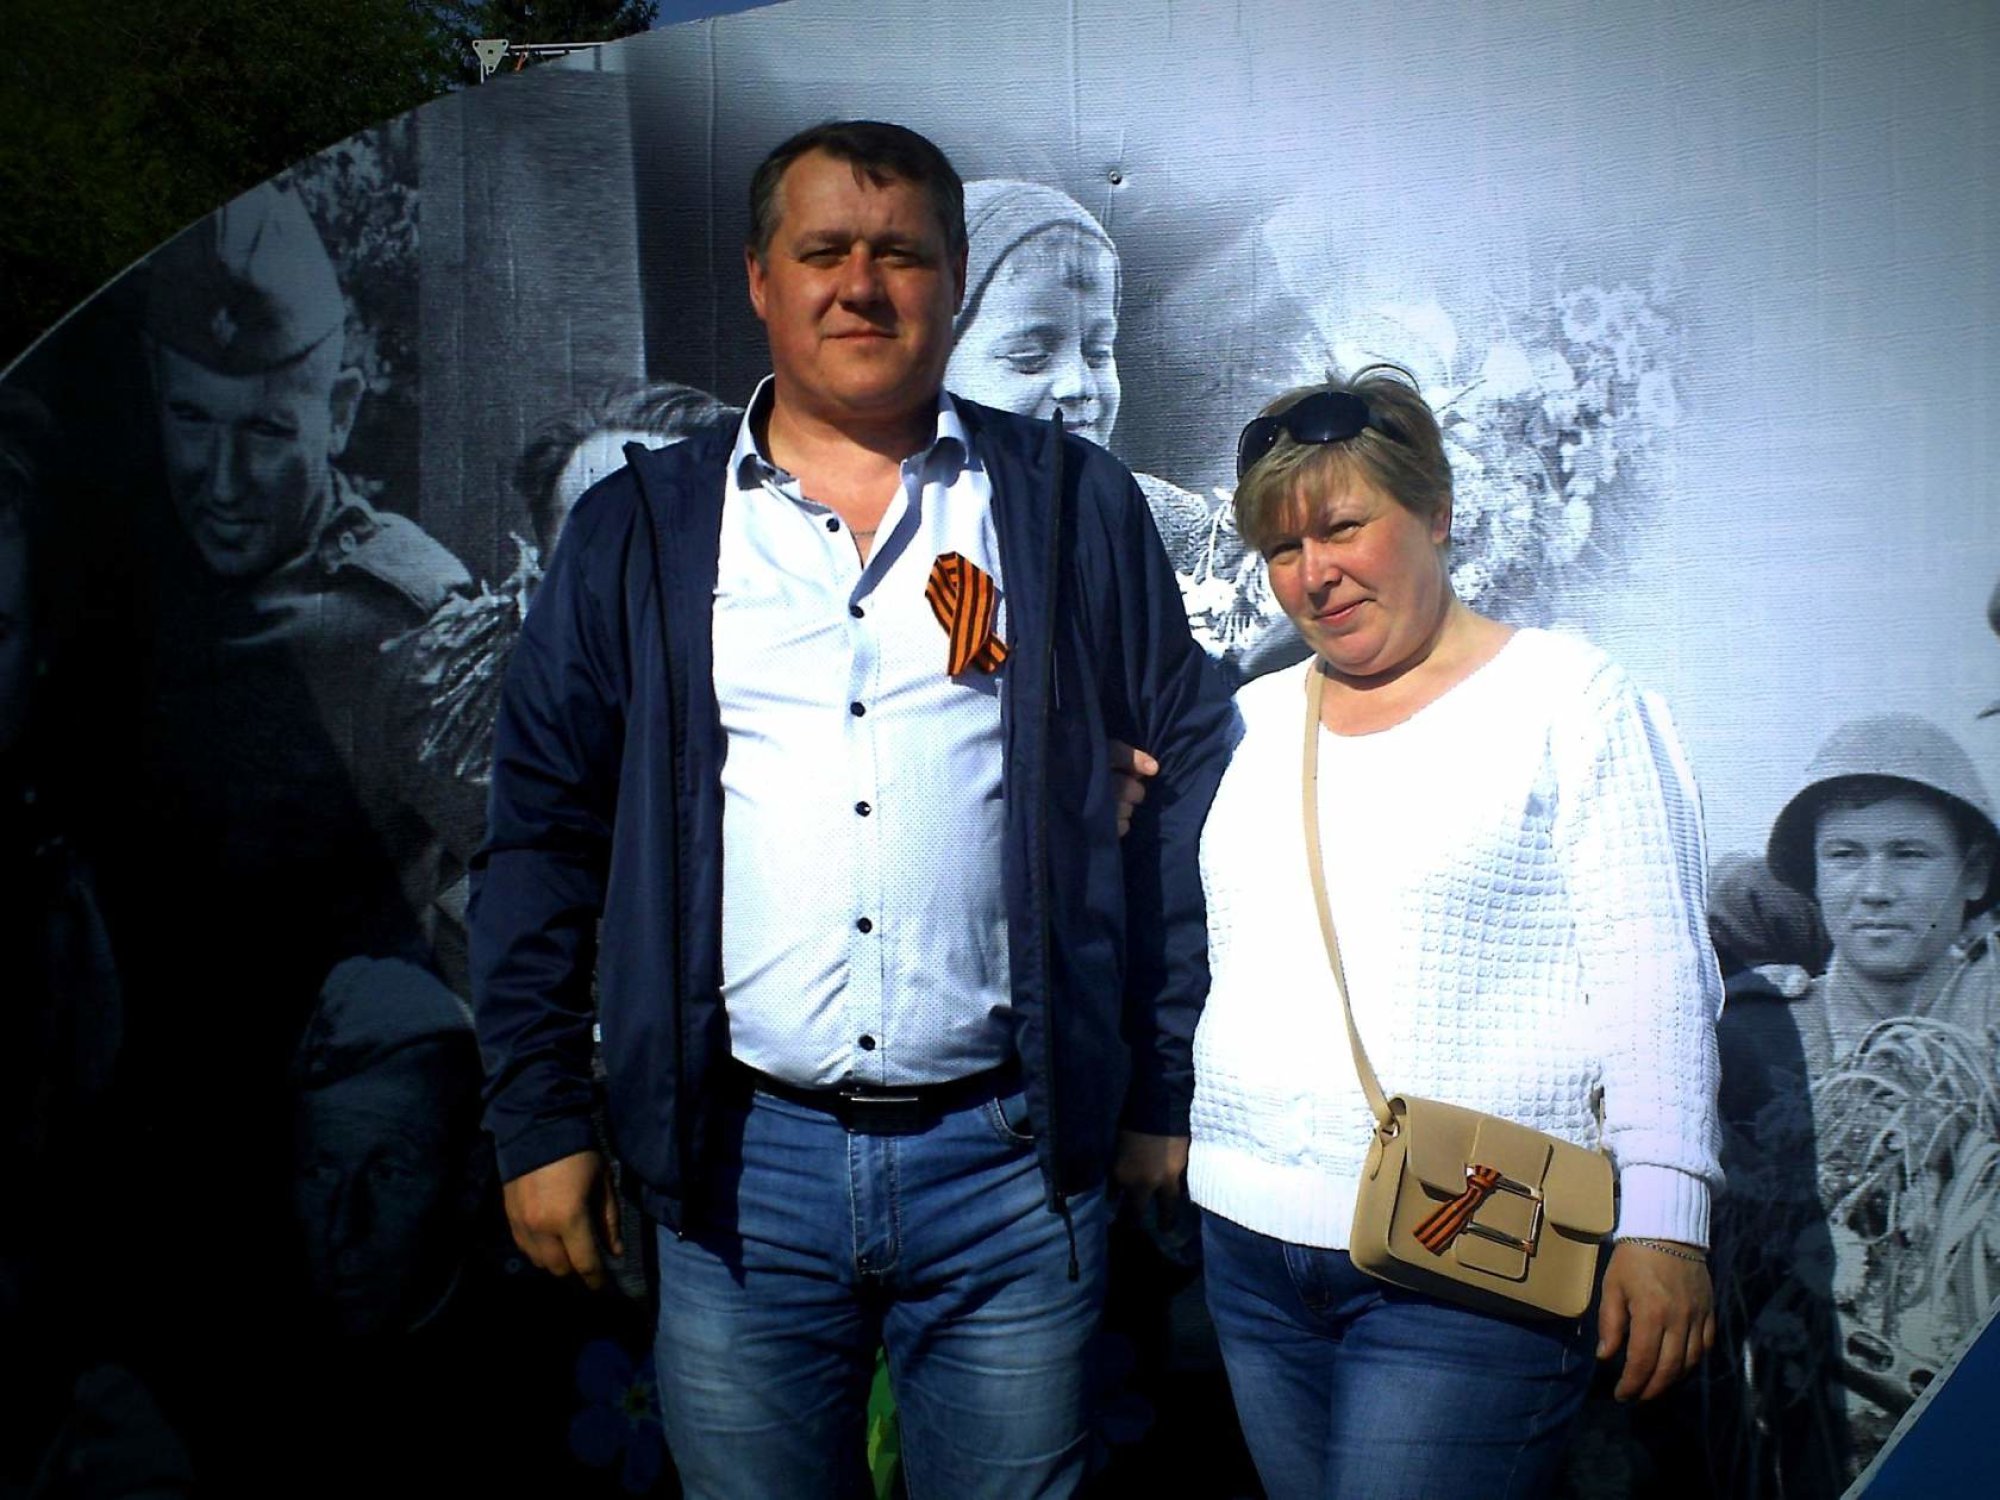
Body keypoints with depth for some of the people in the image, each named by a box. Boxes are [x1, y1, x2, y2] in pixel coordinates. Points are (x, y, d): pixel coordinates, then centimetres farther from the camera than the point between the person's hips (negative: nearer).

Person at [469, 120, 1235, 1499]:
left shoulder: (1076, 507, 3)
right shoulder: (640, 532, 5)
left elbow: (1194, 785, 5)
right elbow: (544, 829, 7)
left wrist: (1171, 1092, 3)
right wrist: (540, 1122, 3)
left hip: (1013, 1158, 0)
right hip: (740, 1164, 1)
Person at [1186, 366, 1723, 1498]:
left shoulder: (1571, 700, -2)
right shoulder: (1254, 720, 13)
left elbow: (1654, 980, -8)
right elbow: (1185, 948, 21)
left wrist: (1662, 1216, -13)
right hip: (1251, 1248, 5)